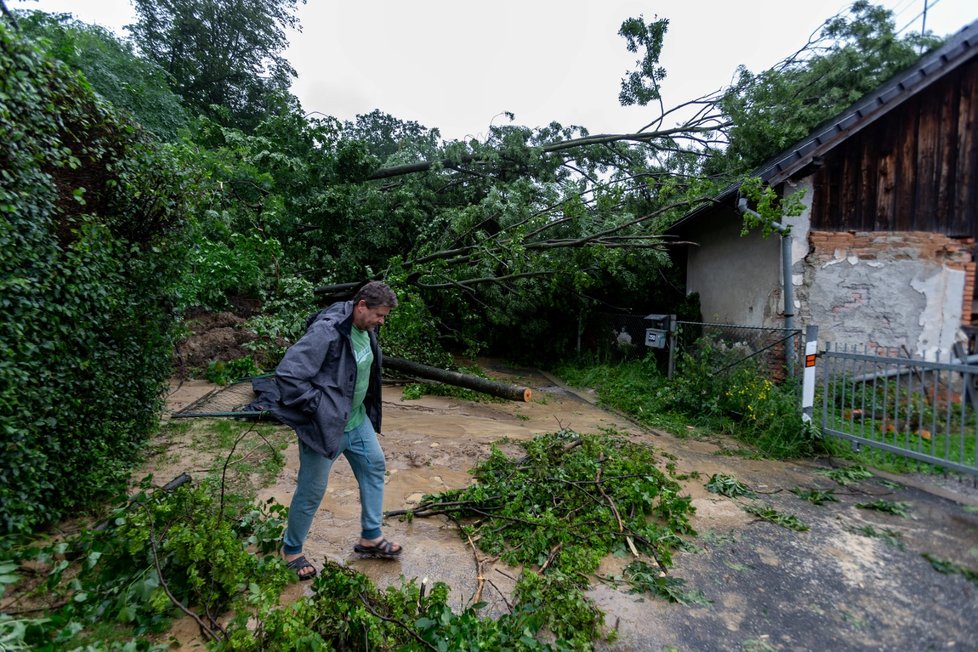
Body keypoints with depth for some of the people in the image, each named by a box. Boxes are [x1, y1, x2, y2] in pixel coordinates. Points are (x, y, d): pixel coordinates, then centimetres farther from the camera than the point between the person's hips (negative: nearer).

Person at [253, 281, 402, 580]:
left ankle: (370, 538, 34)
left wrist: (367, 408, 12)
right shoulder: (326, 331, -27)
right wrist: (320, 407, -22)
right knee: (312, 491, 8)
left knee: (374, 468, 17)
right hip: (324, 425, -8)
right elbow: (287, 374, -28)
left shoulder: (366, 331, 1)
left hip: (357, 420, 9)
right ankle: (291, 550, 33)